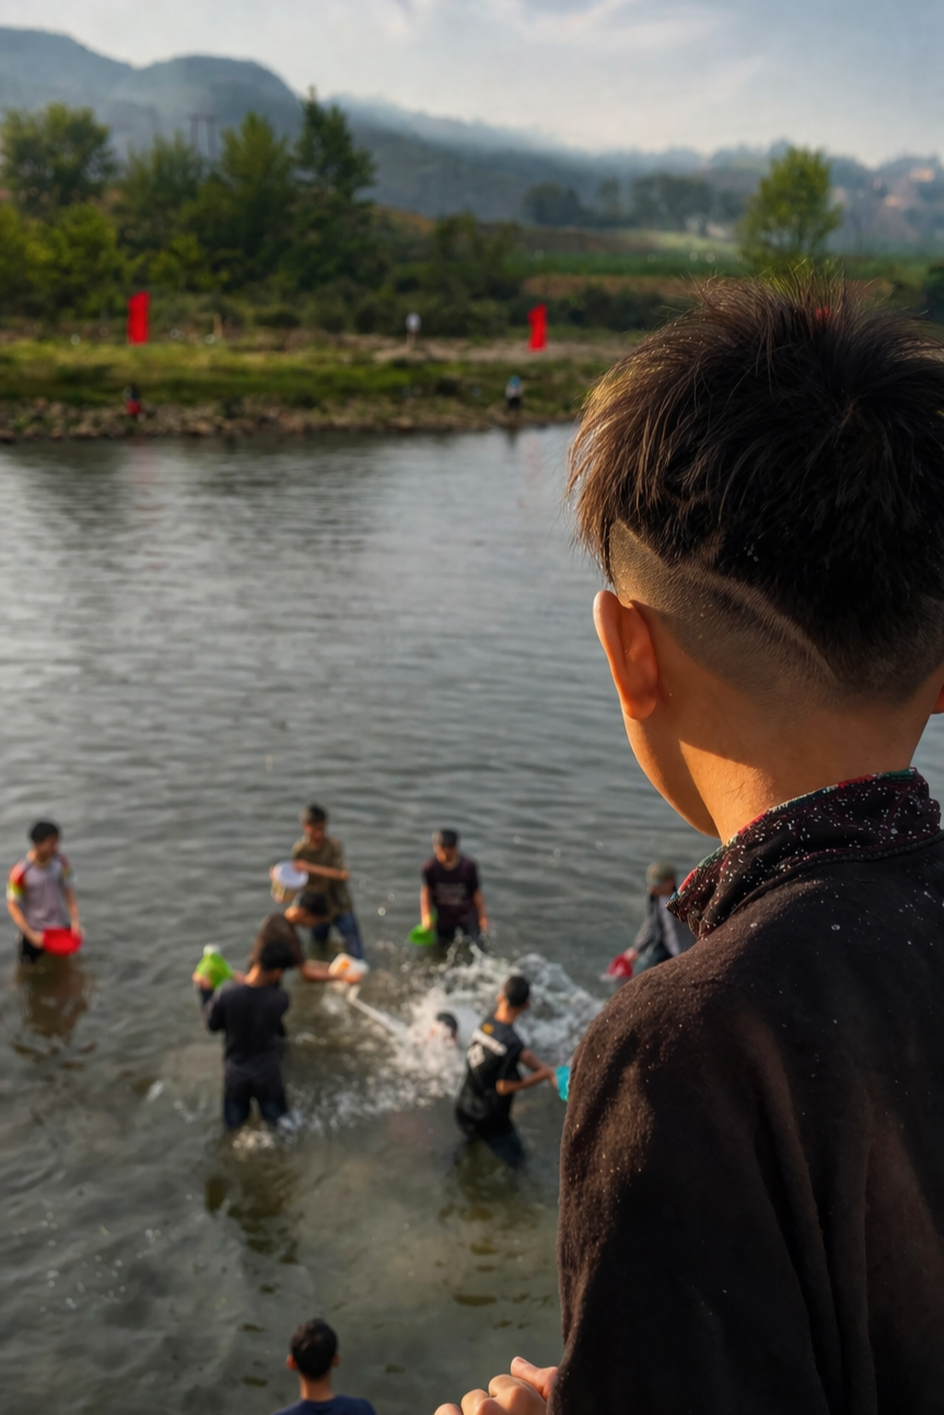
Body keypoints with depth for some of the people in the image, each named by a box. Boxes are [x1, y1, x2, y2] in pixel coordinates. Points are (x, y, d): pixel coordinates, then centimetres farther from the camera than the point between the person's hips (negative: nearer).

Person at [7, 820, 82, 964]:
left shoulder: (60, 861, -9)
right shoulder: (20, 872, -21)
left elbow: (69, 891, 1)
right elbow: (12, 905, -14)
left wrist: (75, 921, -8)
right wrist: (31, 935, -18)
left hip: (60, 928, 3)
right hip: (34, 932, -3)